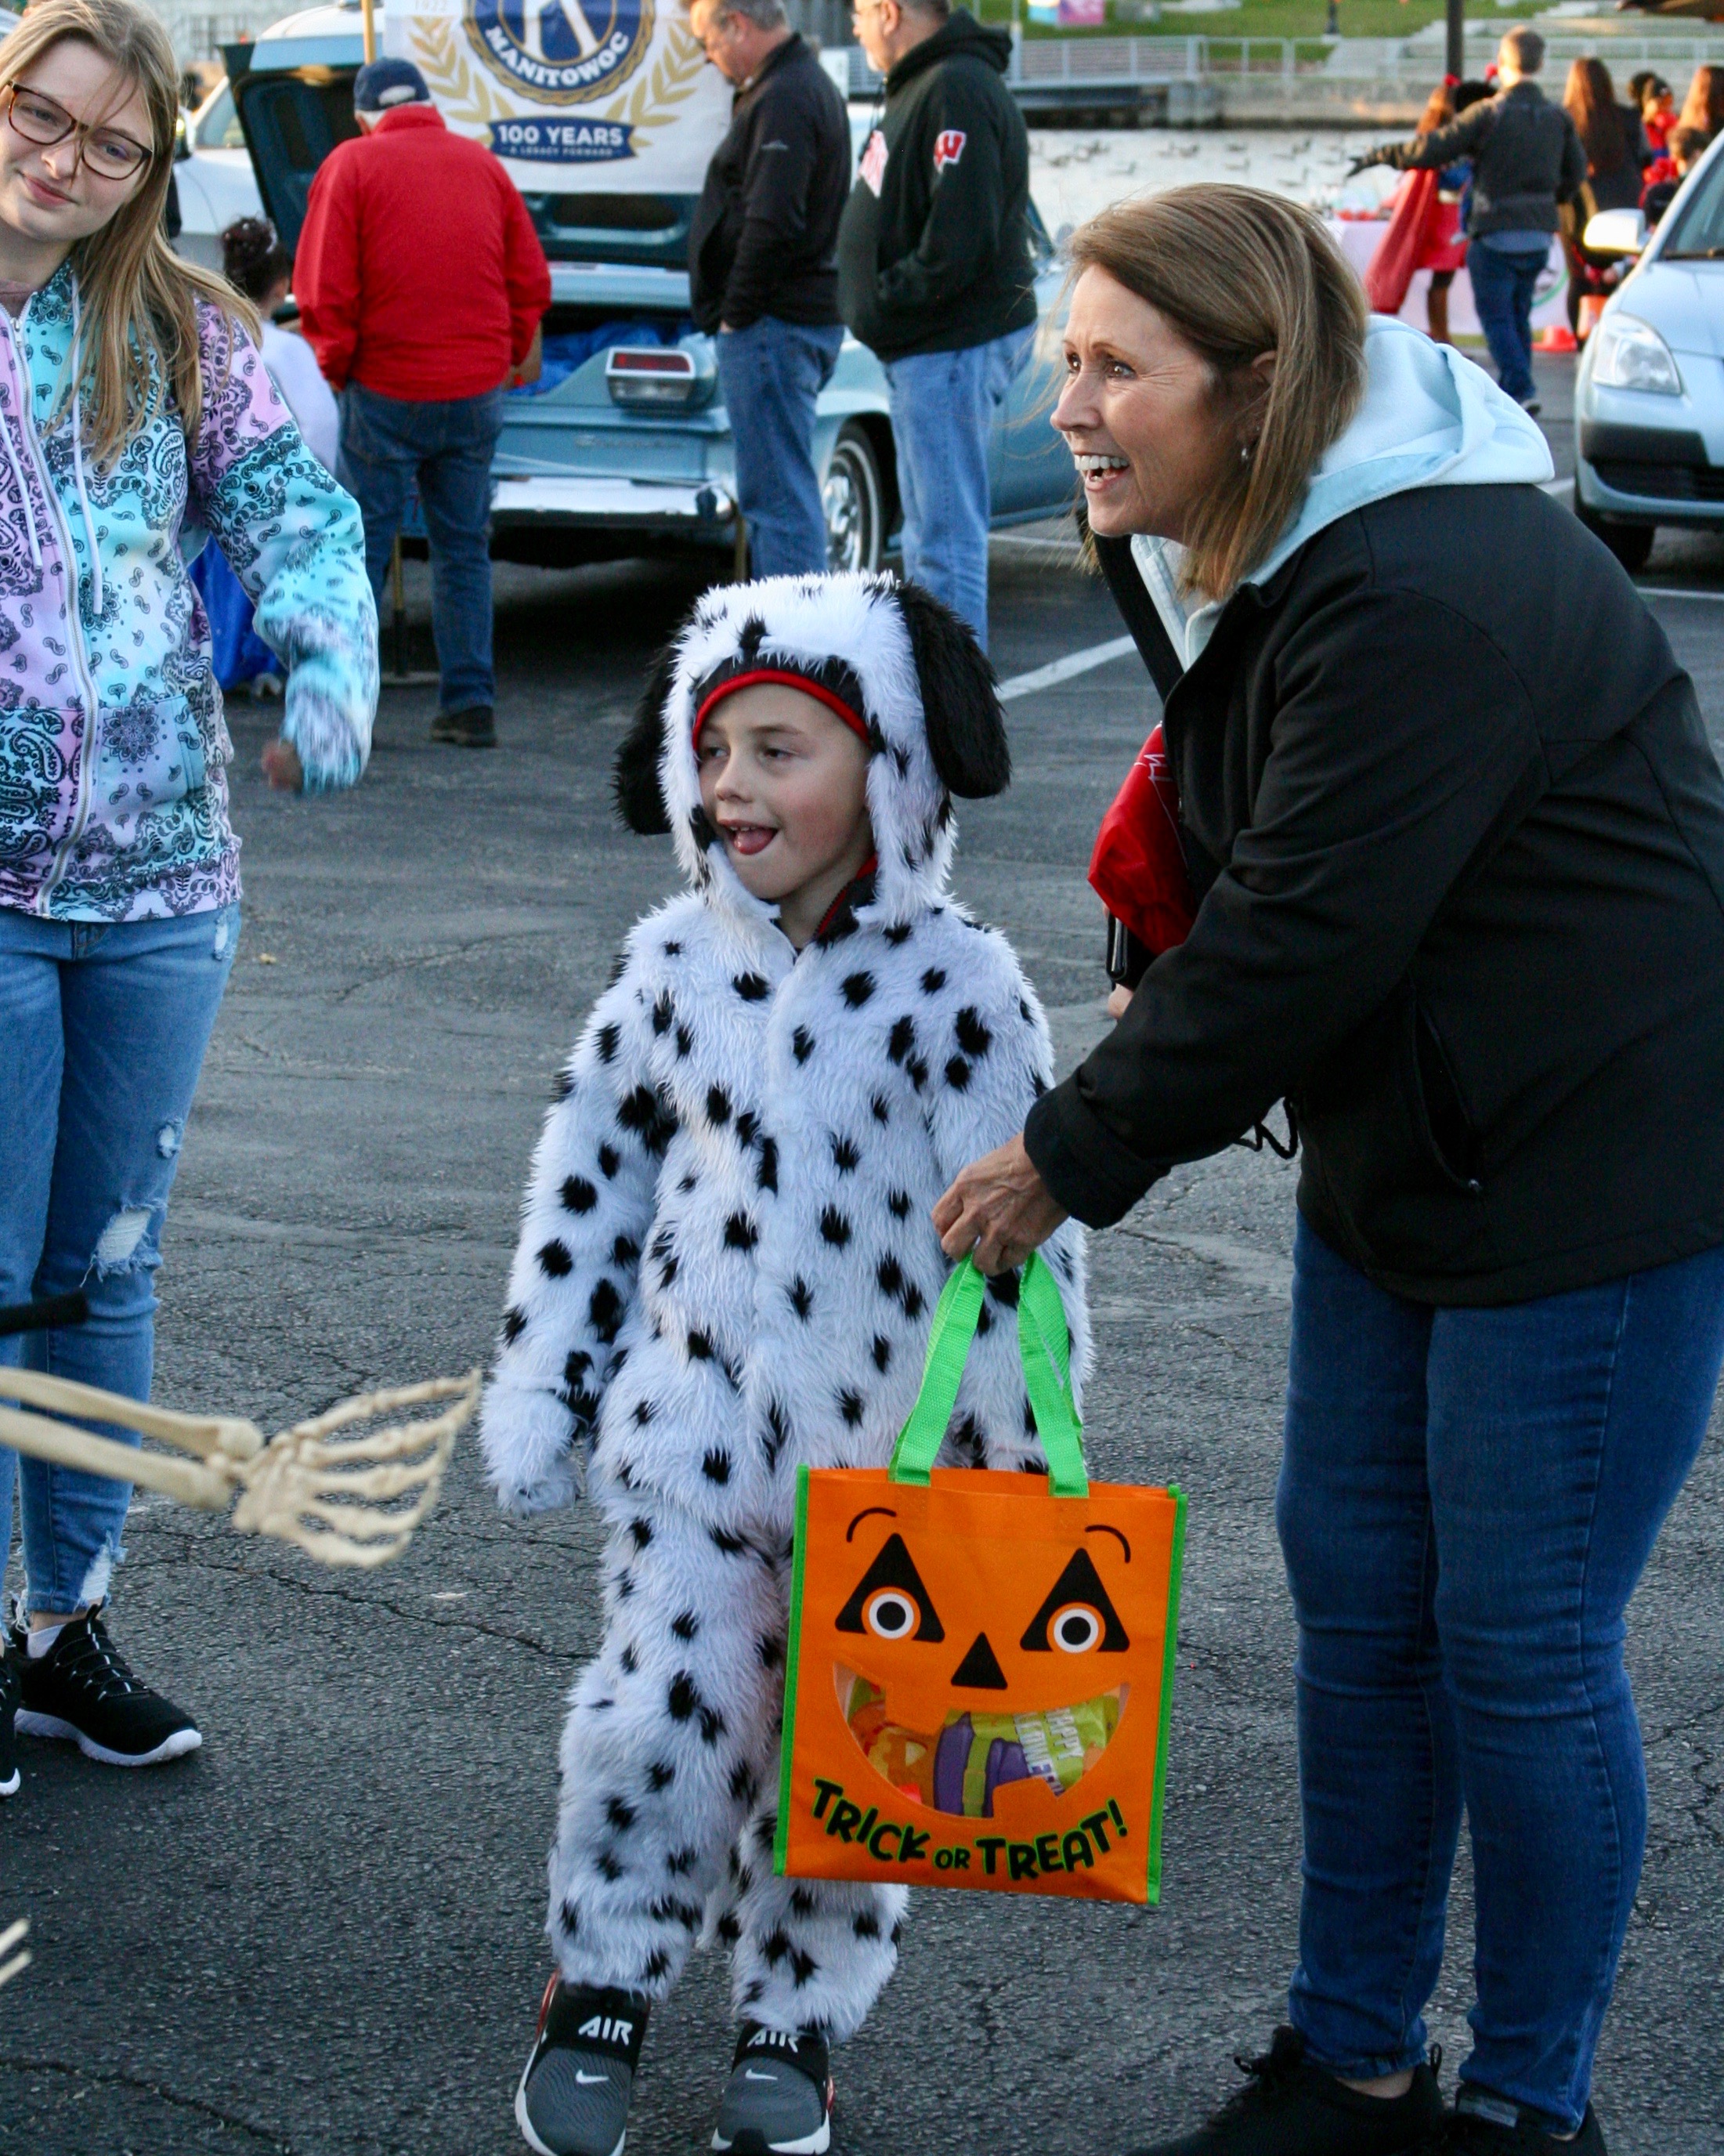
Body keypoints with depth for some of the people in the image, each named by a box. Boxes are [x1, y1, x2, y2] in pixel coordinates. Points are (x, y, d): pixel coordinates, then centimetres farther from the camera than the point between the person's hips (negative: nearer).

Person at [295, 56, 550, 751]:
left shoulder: (350, 165, -2)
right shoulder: (483, 164, 9)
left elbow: (324, 291, -7)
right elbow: (531, 281, 8)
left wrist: (334, 370, 4)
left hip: (385, 390, -3)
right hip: (477, 392, 4)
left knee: (360, 545, 4)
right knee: (464, 547, 11)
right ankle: (470, 704, 9)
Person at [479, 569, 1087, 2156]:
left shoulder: (956, 984, -12)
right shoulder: (677, 962, 0)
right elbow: (591, 1164, 10)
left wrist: (1009, 1453, -8)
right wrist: (540, 1383, 11)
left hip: (889, 1437, -2)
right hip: (693, 1419, 2)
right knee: (664, 1705, 1)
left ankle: (795, 2015, 28)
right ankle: (602, 1985, 23)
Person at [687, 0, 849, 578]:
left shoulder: (783, 101, -15)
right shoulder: (810, 85, 19)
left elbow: (771, 224, -24)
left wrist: (737, 313, -16)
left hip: (771, 325, -11)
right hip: (811, 314, 11)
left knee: (777, 496, -9)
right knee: (781, 492, 17)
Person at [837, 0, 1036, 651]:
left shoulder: (957, 91, -17)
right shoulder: (919, 87, 17)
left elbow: (958, 243, -25)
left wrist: (882, 306, -16)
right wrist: (874, 305, 9)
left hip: (954, 349, -11)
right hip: (926, 348, 11)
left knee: (946, 537, -9)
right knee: (929, 532, 17)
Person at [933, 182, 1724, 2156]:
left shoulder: (1426, 598, -27)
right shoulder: (1227, 545, 4)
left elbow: (1299, 943, -26)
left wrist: (1075, 1156, -14)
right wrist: (1107, 1117, 4)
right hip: (1398, 1152, 10)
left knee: (1520, 1644, 0)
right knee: (1355, 1600, 14)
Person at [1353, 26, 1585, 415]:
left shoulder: (1489, 113, -12)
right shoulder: (1558, 117, 3)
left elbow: (1431, 150, -12)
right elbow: (1576, 174, 10)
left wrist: (1381, 156, 0)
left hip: (1495, 234, -5)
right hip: (1539, 235, 5)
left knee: (1497, 317, -1)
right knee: (1519, 316, 15)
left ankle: (1521, 389, -14)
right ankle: (1511, 391, 16)